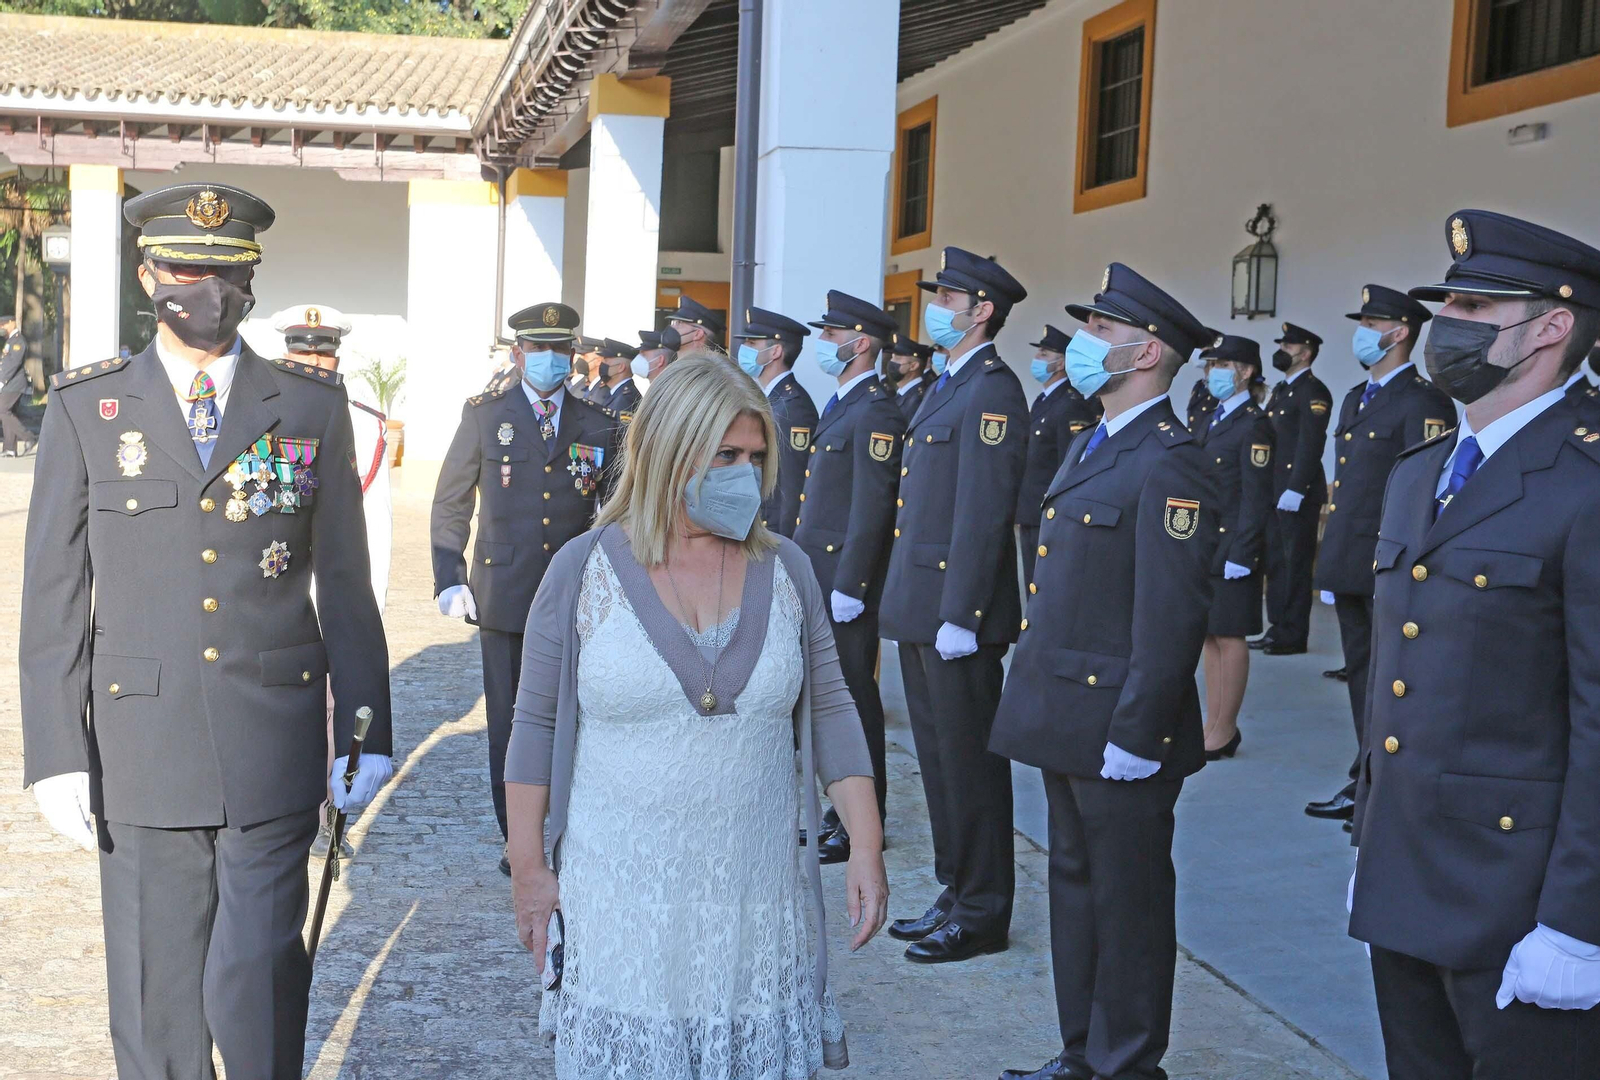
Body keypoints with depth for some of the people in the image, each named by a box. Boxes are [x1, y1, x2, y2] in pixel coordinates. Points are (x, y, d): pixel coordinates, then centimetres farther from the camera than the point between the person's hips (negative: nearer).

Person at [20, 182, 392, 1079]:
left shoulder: (312, 403, 5)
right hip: (142, 751, 1)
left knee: (256, 984, -3)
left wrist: (370, 732, 4)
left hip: (275, 748, -1)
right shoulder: (85, 407, 4)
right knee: (155, 1004, 9)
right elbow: (54, 596, 4)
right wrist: (57, 755, -1)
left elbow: (346, 578, 6)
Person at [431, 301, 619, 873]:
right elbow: (450, 504, 7)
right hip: (504, 595, 0)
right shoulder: (484, 415, 6)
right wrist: (450, 581, 0)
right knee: (508, 721, 5)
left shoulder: (598, 426, 7)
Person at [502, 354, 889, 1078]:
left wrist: (866, 846, -1)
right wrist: (528, 868, -1)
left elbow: (828, 711, 6)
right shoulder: (583, 570, -4)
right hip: (622, 902, -2)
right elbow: (536, 724, 0)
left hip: (757, 896, 2)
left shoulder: (785, 570, 2)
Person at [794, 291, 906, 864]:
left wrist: (849, 586, -21)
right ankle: (844, 810, 24)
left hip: (847, 581, -10)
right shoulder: (839, 406, 16)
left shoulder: (876, 412, -15)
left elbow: (872, 506, -20)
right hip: (818, 577, 10)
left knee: (853, 697, -1)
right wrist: (807, 572, 18)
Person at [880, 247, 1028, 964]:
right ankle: (957, 896, 26)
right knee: (938, 759, 15)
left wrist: (960, 615, -22)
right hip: (920, 609, 10)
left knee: (968, 763, 0)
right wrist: (901, 603, 18)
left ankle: (982, 916, 11)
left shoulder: (993, 391, -13)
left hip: (956, 613, -10)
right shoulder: (946, 388, 18)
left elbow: (984, 512, -20)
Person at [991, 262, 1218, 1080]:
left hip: (1117, 734, -10)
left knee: (1127, 905, 5)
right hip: (1066, 721, 10)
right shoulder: (1089, 447, 14)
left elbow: (1174, 615, -21)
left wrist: (1134, 736, -21)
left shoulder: (1168, 465, -17)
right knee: (1074, 888, 18)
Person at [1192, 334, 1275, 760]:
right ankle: (1212, 726, 20)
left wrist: (1241, 553, -18)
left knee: (1229, 637, 0)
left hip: (1232, 546, -8)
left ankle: (1224, 732, 8)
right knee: (1209, 636, 12)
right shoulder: (1210, 421, 15)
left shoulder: (1254, 425, -11)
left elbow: (1257, 497, -15)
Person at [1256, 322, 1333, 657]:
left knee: (1295, 564, -4)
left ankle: (1294, 636, 1)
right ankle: (1277, 628, 19)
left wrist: (1295, 490, -22)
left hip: (1297, 495, -9)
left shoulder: (1313, 392, -10)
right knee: (1275, 561, 12)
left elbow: (1311, 445, -18)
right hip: (1273, 492, 9)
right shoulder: (1279, 390, 19)